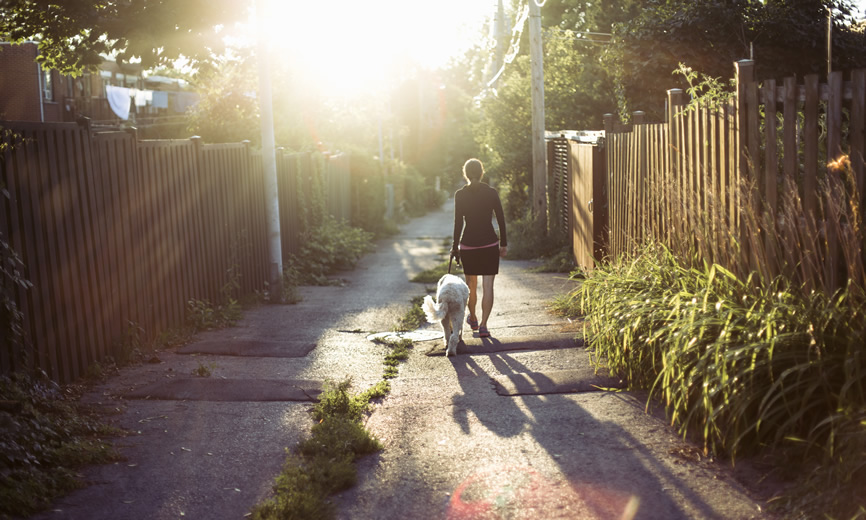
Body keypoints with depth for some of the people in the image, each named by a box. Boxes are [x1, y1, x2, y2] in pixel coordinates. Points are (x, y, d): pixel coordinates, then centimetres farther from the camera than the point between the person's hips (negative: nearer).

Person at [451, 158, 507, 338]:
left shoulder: (460, 195, -6)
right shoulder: (492, 193, -2)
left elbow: (458, 223, -6)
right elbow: (501, 220, 1)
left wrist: (455, 247, 2)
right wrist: (504, 244, 10)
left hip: (468, 244, 0)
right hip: (490, 244, 0)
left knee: (471, 285, 17)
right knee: (488, 286, 1)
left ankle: (473, 319, 36)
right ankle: (483, 325, -7)